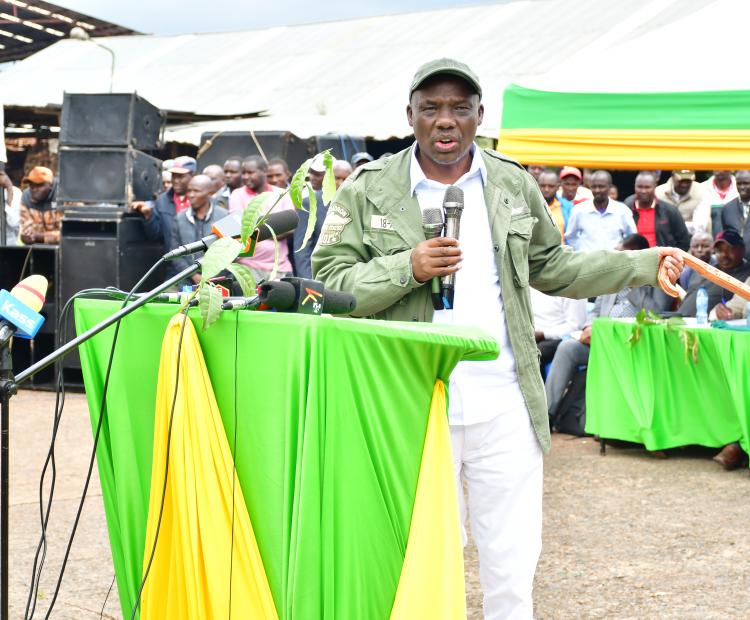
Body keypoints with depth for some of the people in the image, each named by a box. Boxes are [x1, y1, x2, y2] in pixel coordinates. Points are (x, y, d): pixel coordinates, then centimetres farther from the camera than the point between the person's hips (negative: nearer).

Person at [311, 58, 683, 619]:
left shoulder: (515, 185, 9)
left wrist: (641, 264, 11)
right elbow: (328, 282, -4)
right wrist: (407, 268, -18)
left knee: (512, 563, 6)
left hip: (505, 409, 2)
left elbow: (552, 268, 18)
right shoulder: (369, 191, 0)